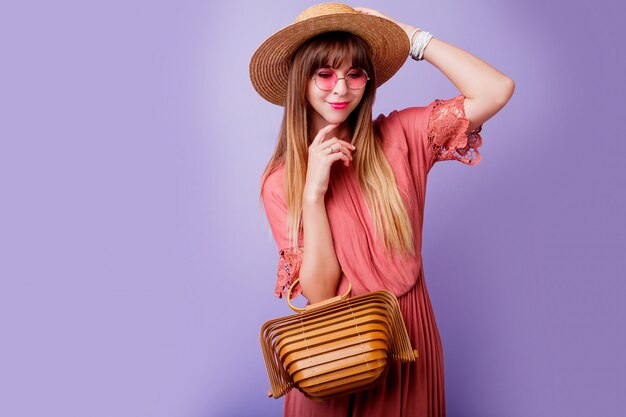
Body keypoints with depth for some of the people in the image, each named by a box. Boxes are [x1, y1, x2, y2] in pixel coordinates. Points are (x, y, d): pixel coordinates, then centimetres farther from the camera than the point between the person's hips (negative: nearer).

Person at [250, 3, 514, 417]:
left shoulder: (399, 137, -8)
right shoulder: (280, 182, -9)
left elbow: (496, 91, -20)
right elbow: (319, 292, -14)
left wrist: (413, 37, -15)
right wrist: (313, 191, -22)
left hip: (409, 335, 1)